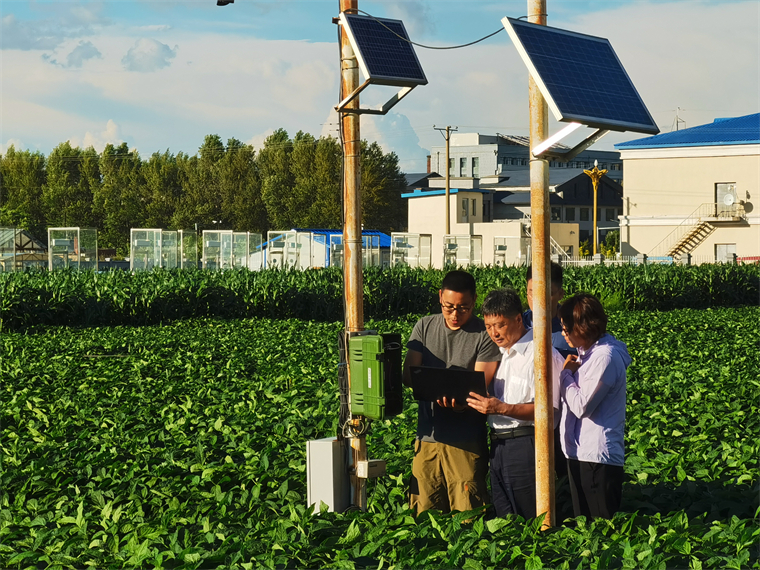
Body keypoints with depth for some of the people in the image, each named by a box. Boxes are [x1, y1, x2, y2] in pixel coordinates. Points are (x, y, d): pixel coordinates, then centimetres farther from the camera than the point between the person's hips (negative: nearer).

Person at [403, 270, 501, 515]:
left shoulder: (485, 334, -3)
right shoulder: (424, 327, 10)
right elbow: (408, 374, 4)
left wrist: (461, 400, -30)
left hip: (466, 441, -3)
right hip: (428, 436, 3)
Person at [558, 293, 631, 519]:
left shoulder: (605, 357, -16)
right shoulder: (588, 352, 13)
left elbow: (582, 406, -20)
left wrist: (566, 373, -8)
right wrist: (570, 371, 0)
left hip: (598, 457, -10)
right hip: (580, 453, 10)